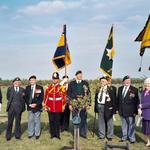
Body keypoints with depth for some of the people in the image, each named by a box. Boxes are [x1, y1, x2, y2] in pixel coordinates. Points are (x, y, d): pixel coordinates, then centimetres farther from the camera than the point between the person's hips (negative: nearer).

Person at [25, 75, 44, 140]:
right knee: (30, 120, 7)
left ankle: (37, 134, 13)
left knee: (37, 120, 3)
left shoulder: (40, 88, -1)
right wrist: (29, 104, -7)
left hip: (37, 107, -2)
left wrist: (36, 104, -14)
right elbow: (26, 97, 6)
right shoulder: (27, 88, 7)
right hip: (30, 107, 3)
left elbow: (41, 97, -5)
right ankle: (30, 133, 18)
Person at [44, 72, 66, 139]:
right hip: (50, 108, 2)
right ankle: (52, 134, 18)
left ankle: (57, 134, 15)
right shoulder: (49, 87, 5)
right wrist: (46, 106, 3)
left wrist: (63, 107, -3)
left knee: (57, 121, 5)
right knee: (51, 121, 7)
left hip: (58, 108, -2)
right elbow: (46, 97, 8)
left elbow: (64, 98, 0)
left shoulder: (62, 87, 0)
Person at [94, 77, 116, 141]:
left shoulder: (110, 89, -7)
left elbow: (113, 99, -8)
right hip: (100, 106, 5)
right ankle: (101, 135, 23)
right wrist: (96, 108, 9)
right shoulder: (98, 89, 10)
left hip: (107, 107, -5)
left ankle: (109, 135, 17)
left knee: (109, 121, 4)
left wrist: (113, 109, -12)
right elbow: (96, 98, 14)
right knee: (101, 121, 11)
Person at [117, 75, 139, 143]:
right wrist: (118, 108, 11)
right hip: (122, 111, 5)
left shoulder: (134, 90, -7)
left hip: (130, 111, -4)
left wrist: (135, 111, -9)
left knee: (131, 125, 4)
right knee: (124, 125, 15)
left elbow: (136, 101, -6)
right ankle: (124, 137, 28)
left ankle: (132, 138, 17)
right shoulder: (120, 89, 8)